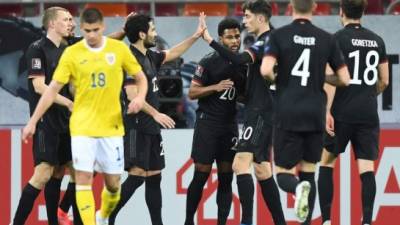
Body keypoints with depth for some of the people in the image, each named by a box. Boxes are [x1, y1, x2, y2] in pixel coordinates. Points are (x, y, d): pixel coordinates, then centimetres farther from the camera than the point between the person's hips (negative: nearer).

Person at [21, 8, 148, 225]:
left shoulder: (119, 49, -1)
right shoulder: (72, 53, -4)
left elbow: (141, 78, 9)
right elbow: (53, 89, -3)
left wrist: (140, 97, -13)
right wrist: (33, 121, -6)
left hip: (111, 126, 1)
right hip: (82, 126, -1)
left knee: (113, 182, 8)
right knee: (83, 178, -12)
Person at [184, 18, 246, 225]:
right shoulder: (209, 62, -8)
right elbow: (192, 93, -8)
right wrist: (216, 87, -21)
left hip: (230, 124, 5)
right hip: (207, 122, -5)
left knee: (226, 177, 3)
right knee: (201, 175, -4)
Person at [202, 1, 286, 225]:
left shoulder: (266, 42, -13)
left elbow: (239, 59, -30)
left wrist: (210, 40, -32)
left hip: (260, 114, -10)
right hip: (262, 113, 10)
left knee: (241, 164, -17)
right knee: (262, 170, 13)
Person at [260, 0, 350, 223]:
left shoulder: (279, 35, -4)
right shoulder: (327, 39, 2)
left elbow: (266, 70, -16)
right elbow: (344, 79, 3)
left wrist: (276, 80, 6)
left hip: (288, 115, -2)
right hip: (315, 115, 2)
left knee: (284, 172, 4)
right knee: (308, 172, 13)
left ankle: (299, 188, -30)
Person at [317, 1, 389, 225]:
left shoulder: (339, 38, -5)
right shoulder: (377, 40, 10)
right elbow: (384, 81, 15)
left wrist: (327, 110, -13)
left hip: (343, 113, -3)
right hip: (369, 114, 3)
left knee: (327, 161, 8)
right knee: (366, 167, 0)